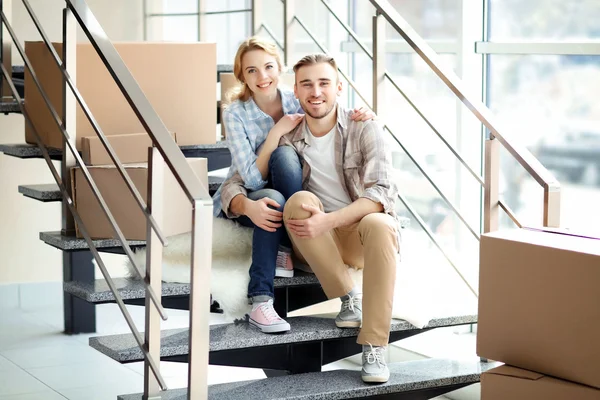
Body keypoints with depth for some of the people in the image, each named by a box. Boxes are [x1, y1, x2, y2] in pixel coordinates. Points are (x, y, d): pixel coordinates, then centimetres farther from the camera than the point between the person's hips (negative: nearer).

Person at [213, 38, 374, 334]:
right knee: (273, 197, -38)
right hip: (245, 199, -2)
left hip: (290, 198, 2)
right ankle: (260, 301, -38)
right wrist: (277, 131, -27)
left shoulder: (296, 103, -7)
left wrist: (359, 118, -19)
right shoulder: (235, 113, -14)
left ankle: (286, 248, -26)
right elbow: (252, 179, -21)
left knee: (285, 155, -29)